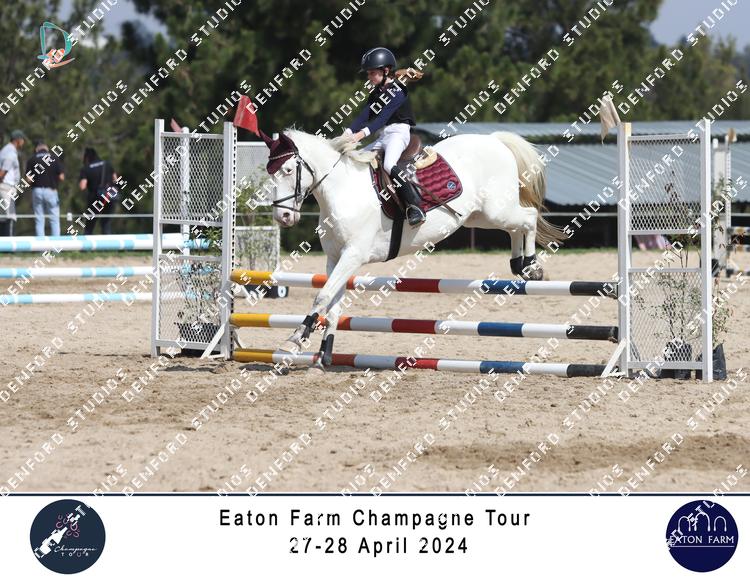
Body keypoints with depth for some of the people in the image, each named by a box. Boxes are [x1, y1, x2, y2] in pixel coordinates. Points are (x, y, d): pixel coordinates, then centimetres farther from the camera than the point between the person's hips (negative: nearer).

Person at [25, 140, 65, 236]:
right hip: (51, 190, -1)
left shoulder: (32, 160, -1)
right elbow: (61, 177, -5)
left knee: (39, 220, 5)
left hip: (37, 190, 1)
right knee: (54, 219, 5)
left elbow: (29, 179, -6)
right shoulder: (54, 158, -2)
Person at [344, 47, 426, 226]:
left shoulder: (397, 91, -11)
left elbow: (383, 117, -22)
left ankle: (415, 206, -35)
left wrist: (362, 133, -32)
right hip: (383, 137, 10)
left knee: (390, 165, -33)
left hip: (398, 132, -10)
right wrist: (347, 133, -10)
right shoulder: (375, 94, 15)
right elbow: (364, 116, 6)